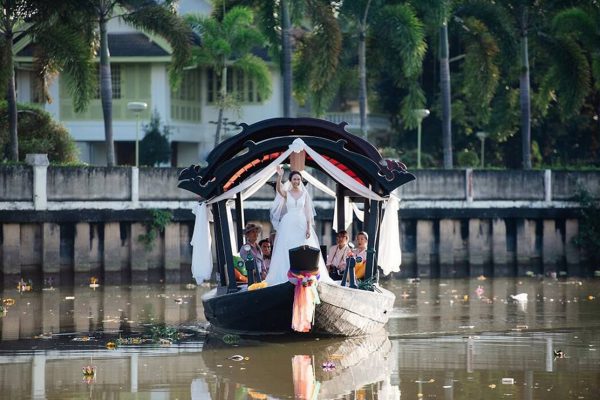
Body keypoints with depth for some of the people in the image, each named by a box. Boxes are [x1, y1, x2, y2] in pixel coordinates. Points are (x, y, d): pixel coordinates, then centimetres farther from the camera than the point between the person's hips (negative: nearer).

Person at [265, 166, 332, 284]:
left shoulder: (305, 194, 6)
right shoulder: (286, 193, 3)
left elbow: (308, 212, 3)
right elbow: (278, 189, -21)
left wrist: (309, 228, -7)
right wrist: (279, 176, -38)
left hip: (302, 224, 1)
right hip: (288, 224, -1)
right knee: (287, 251, -3)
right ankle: (287, 277, 0)